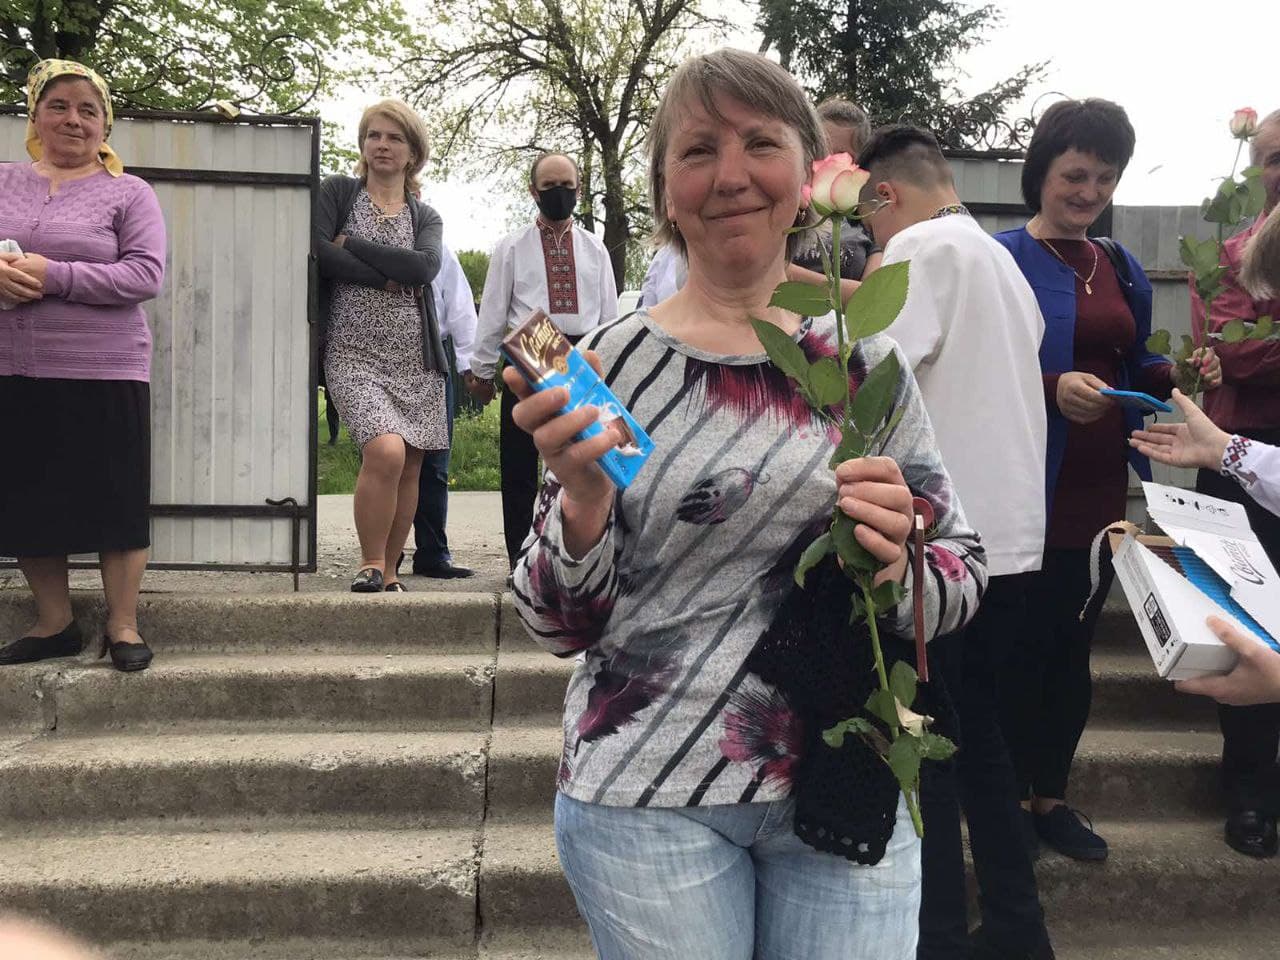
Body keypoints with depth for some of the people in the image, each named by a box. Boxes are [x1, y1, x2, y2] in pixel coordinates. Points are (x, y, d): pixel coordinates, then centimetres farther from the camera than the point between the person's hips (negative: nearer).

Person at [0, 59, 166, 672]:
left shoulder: (128, 193, 2)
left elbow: (146, 275, -10)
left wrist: (54, 276, -18)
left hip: (105, 374, -4)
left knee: (115, 501, 1)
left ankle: (122, 626, 15)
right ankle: (55, 624, 26)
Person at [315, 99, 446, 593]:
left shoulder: (425, 217, 15)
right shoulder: (338, 191, 9)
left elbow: (425, 267, -7)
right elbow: (316, 251, -9)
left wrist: (349, 243, -7)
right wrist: (387, 278, -10)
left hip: (416, 358, 4)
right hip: (355, 353, -4)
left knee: (409, 468, 2)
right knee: (386, 451, -23)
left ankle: (389, 573, 16)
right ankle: (370, 566, -5)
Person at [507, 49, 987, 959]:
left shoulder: (865, 356, 0)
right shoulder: (611, 363, -7)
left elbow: (966, 578, 4)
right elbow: (563, 625, -4)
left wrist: (899, 567, -17)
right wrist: (582, 496, -23)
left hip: (846, 797, 3)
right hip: (650, 800, -2)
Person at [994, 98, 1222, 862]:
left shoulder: (1122, 269, 12)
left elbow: (1133, 368, 18)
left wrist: (1180, 373, -2)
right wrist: (1051, 389, -29)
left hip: (1103, 488, 7)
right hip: (1028, 489, -7)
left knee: (1073, 646, 15)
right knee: (1021, 649, 4)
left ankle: (1051, 797, 31)